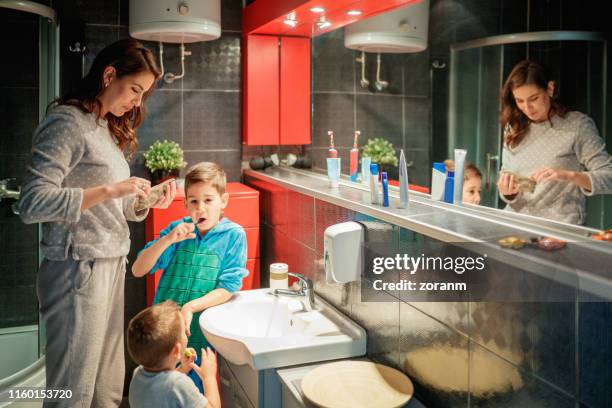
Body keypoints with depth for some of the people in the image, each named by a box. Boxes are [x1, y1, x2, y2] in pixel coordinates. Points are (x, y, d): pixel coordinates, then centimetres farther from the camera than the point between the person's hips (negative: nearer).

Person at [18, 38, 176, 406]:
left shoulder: (107, 127, 15)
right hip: (78, 269, -8)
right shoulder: (66, 122, -11)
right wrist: (109, 190, -21)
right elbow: (32, 204, -19)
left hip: (111, 264, 8)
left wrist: (145, 202, 0)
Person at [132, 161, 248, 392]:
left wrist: (191, 307, -21)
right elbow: (138, 270, -4)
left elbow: (228, 288, -9)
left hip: (200, 327, -2)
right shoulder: (177, 229, -2)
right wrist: (167, 240, -18)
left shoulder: (233, 235, -7)